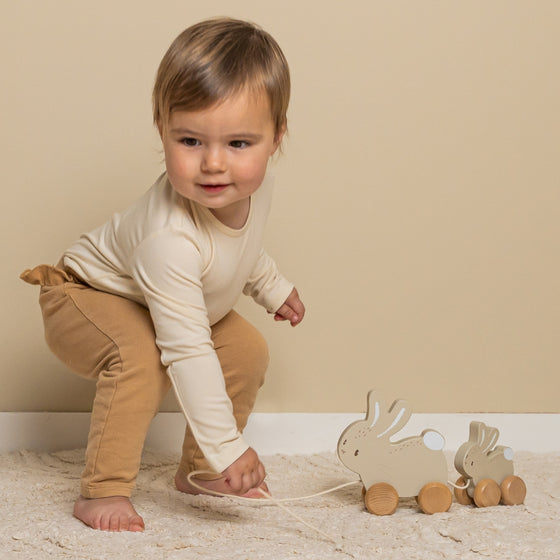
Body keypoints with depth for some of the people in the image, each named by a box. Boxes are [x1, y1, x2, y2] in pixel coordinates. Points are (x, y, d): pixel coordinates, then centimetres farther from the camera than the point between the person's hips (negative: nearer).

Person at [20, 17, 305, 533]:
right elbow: (187, 352, -42)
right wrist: (228, 447, -38)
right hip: (84, 298, -8)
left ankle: (198, 471, 18)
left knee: (248, 350, 2)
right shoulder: (168, 237, -45)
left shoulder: (255, 185, -20)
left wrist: (272, 287, 23)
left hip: (165, 307, 8)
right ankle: (102, 491, -23)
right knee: (141, 356, -36)